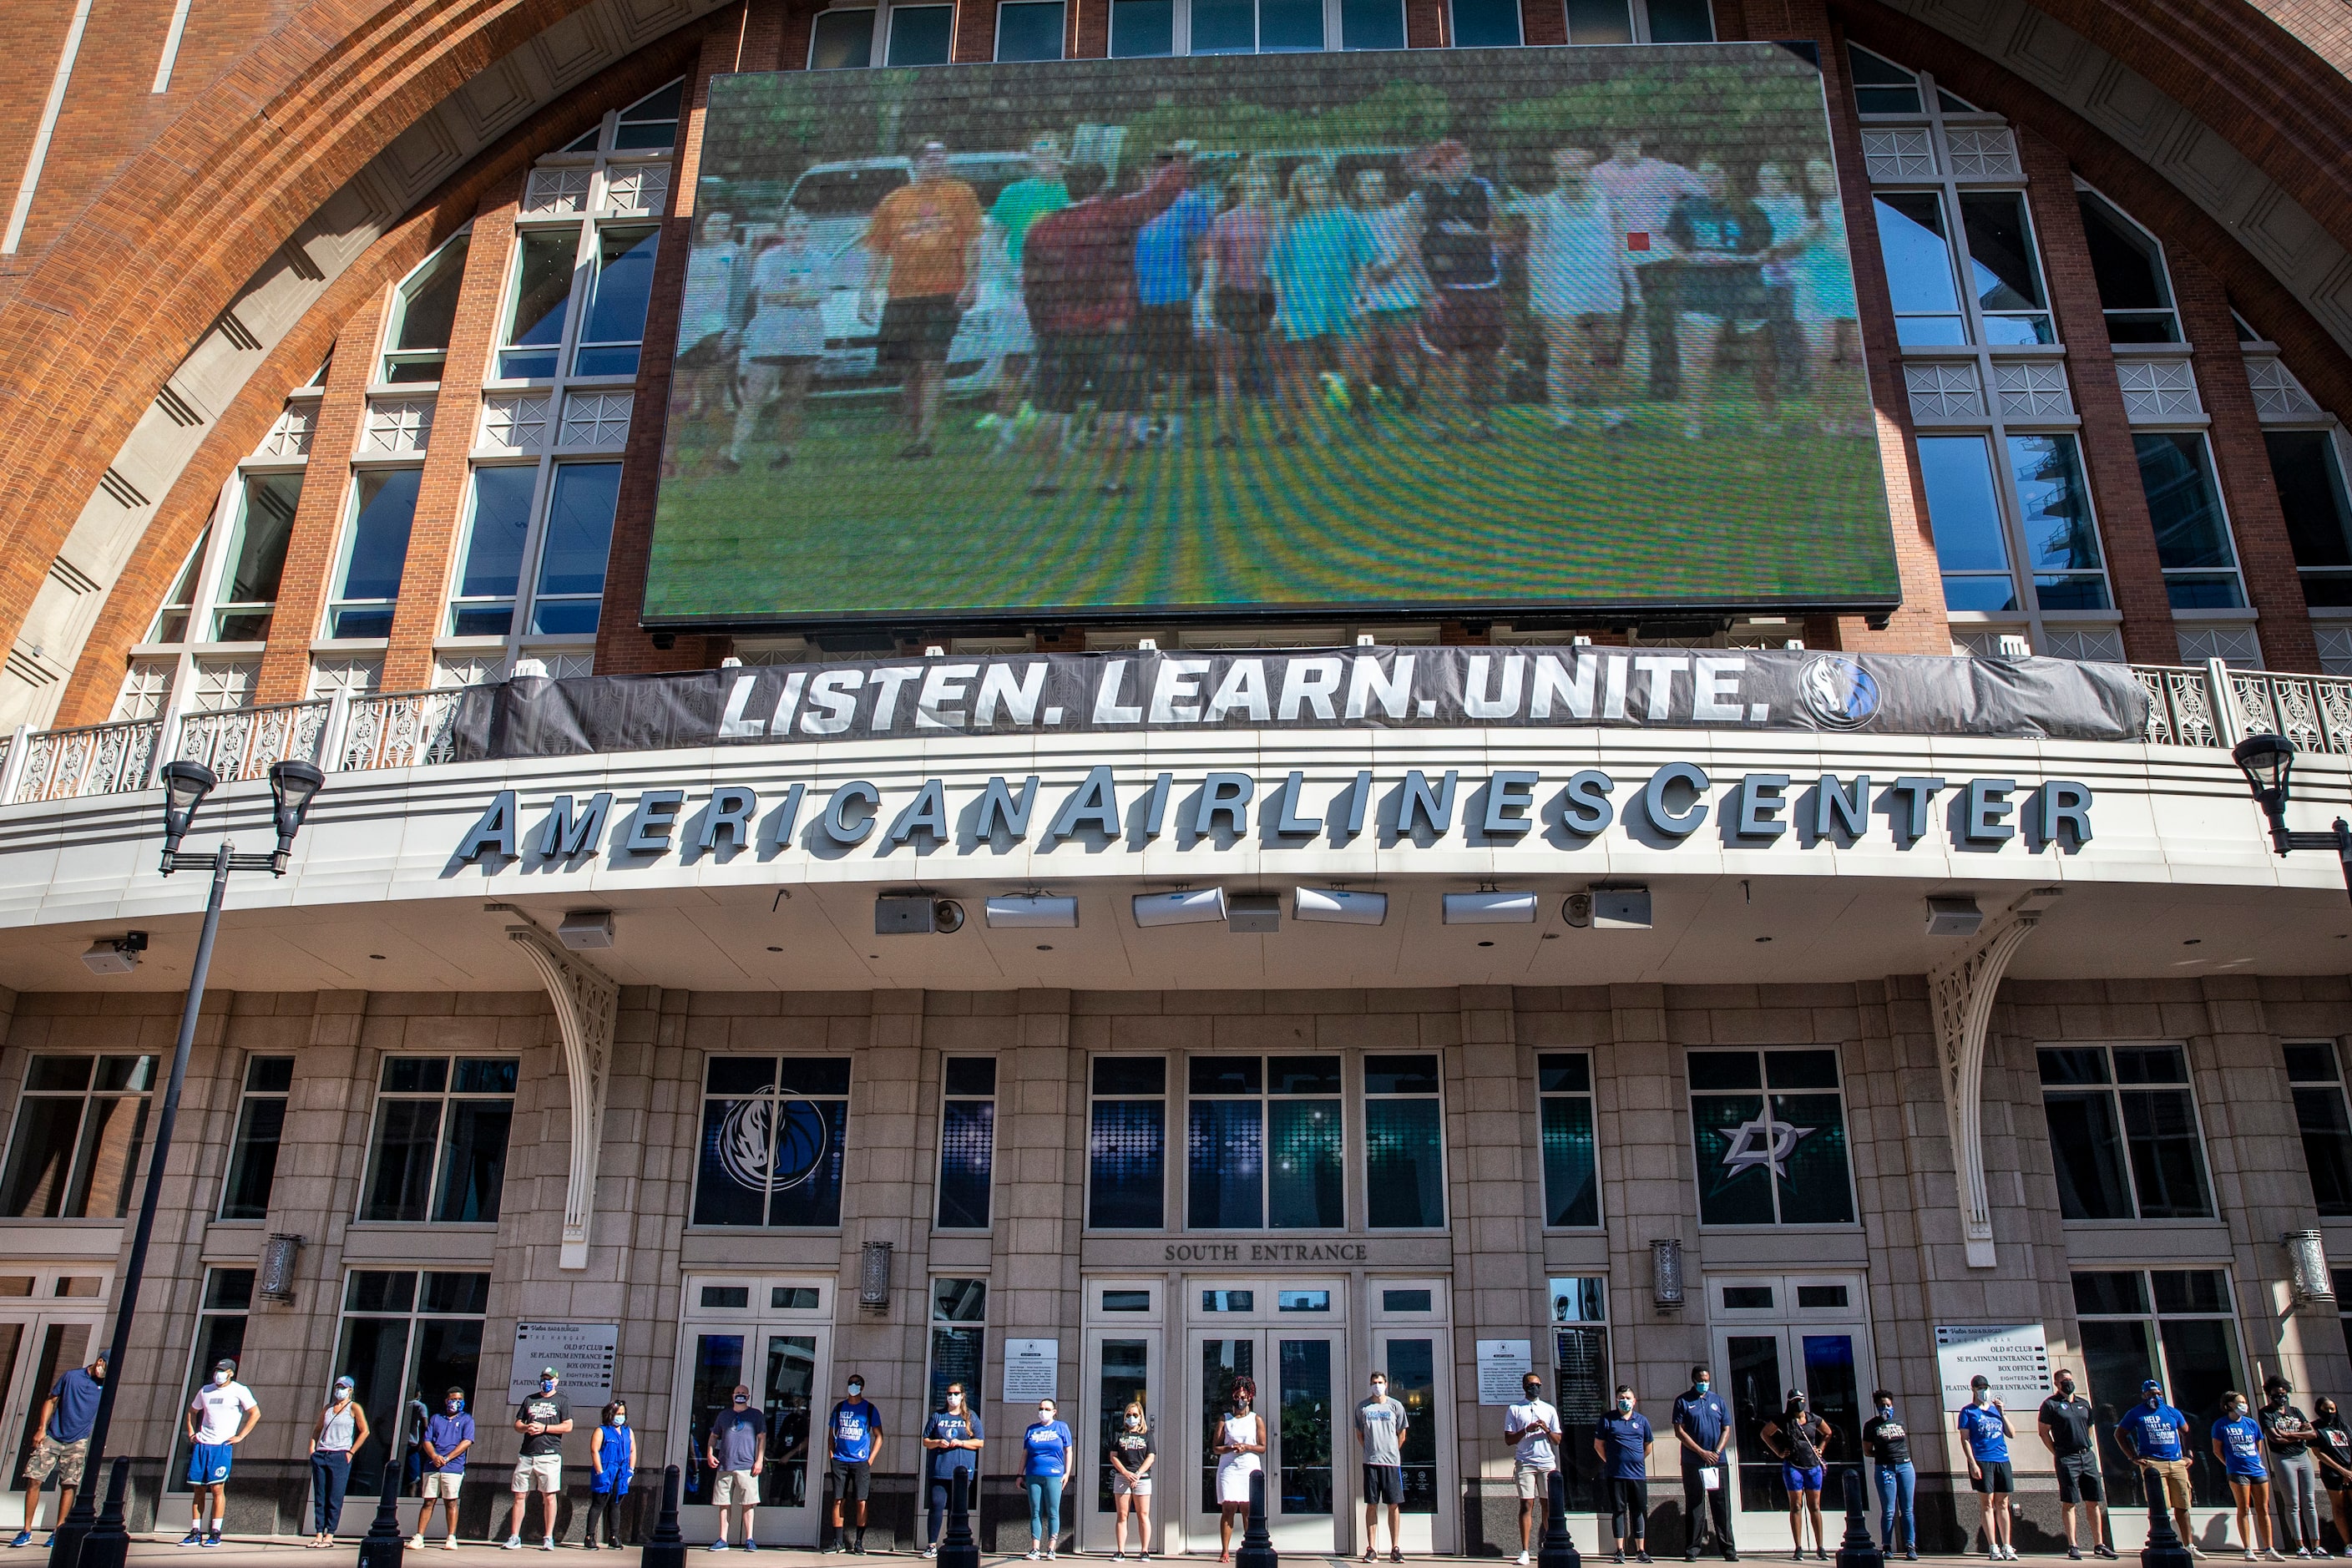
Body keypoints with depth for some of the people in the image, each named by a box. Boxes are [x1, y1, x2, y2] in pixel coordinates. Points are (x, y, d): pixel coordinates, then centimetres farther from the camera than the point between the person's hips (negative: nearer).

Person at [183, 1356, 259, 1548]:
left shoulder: (239, 1390, -2)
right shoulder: (205, 1390, 14)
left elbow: (255, 1413, -5)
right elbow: (192, 1412, 28)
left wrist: (240, 1436, -9)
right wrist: (191, 1433, 14)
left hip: (222, 1446, -5)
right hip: (201, 1445, 5)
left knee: (217, 1488, -8)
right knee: (198, 1489, 5)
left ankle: (215, 1533, -2)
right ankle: (195, 1532, 13)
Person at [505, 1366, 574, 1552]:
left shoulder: (562, 1400, 7)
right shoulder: (530, 1399, 20)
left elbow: (567, 1426, -2)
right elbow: (517, 1424, 17)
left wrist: (544, 1428, -11)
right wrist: (526, 1427, -5)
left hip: (549, 1454, -4)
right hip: (526, 1455, 4)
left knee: (549, 1497, -3)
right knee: (520, 1496, 3)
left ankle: (548, 1538, 1)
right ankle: (514, 1538, 9)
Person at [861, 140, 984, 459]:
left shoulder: (960, 194, 9)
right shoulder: (892, 202, 14)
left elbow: (972, 243, 3)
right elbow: (878, 252, 15)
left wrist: (970, 283, -9)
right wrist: (870, 294, 8)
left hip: (945, 292, -3)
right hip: (901, 294, 3)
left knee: (932, 364, -12)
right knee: (910, 369, 7)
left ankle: (924, 437, -15)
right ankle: (913, 435, 18)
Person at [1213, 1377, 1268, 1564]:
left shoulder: (1257, 1420, 11)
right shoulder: (1224, 1420, 12)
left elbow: (1263, 1447, 5)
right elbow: (1216, 1448, 6)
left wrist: (1246, 1447, -11)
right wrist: (1230, 1448, -13)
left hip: (1250, 1469, 0)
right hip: (1228, 1468, 0)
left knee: (1248, 1509, -5)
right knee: (1228, 1508, -8)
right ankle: (1225, 1551, -8)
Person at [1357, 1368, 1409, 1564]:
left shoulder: (1395, 1406, 5)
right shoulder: (1362, 1407, 6)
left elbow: (1401, 1433, 13)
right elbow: (1359, 1433, 14)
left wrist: (1392, 1452, 9)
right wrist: (1369, 1450, 7)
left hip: (1392, 1461, 0)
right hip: (1371, 1462, 0)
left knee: (1394, 1505, 0)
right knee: (1371, 1505, 0)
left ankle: (1395, 1548, 7)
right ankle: (1371, 1548, 4)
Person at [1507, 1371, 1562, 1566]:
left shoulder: (1549, 1409, 14)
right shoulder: (1514, 1410, 6)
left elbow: (1557, 1440, 12)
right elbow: (1509, 1439, 1)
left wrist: (1546, 1430, -8)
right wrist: (1527, 1430, -13)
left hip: (1547, 1464, 2)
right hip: (1525, 1464, -2)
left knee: (1548, 1506, 1)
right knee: (1527, 1506, -4)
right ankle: (1525, 1551, -4)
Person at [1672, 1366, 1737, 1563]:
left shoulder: (1718, 1400, 12)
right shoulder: (1683, 1401, 2)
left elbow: (1726, 1429, 9)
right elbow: (1679, 1431, -3)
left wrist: (1717, 1452, -6)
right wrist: (1702, 1452, -10)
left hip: (1718, 1462, 2)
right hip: (1692, 1464, -2)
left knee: (1722, 1506, 1)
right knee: (1693, 1507, 1)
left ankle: (1728, 1549, 6)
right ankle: (1692, 1550, 5)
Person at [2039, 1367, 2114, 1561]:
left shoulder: (2084, 1403, 15)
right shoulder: (2051, 1404, -2)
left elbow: (2089, 1429, 23)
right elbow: (2043, 1431, -1)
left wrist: (2091, 1448, 11)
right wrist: (2057, 1454, -5)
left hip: (2088, 1456, 5)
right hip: (2067, 1458, -5)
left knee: (2094, 1502, 7)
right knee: (2069, 1503, -3)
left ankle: (2099, 1545, 14)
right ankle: (2072, 1546, 0)